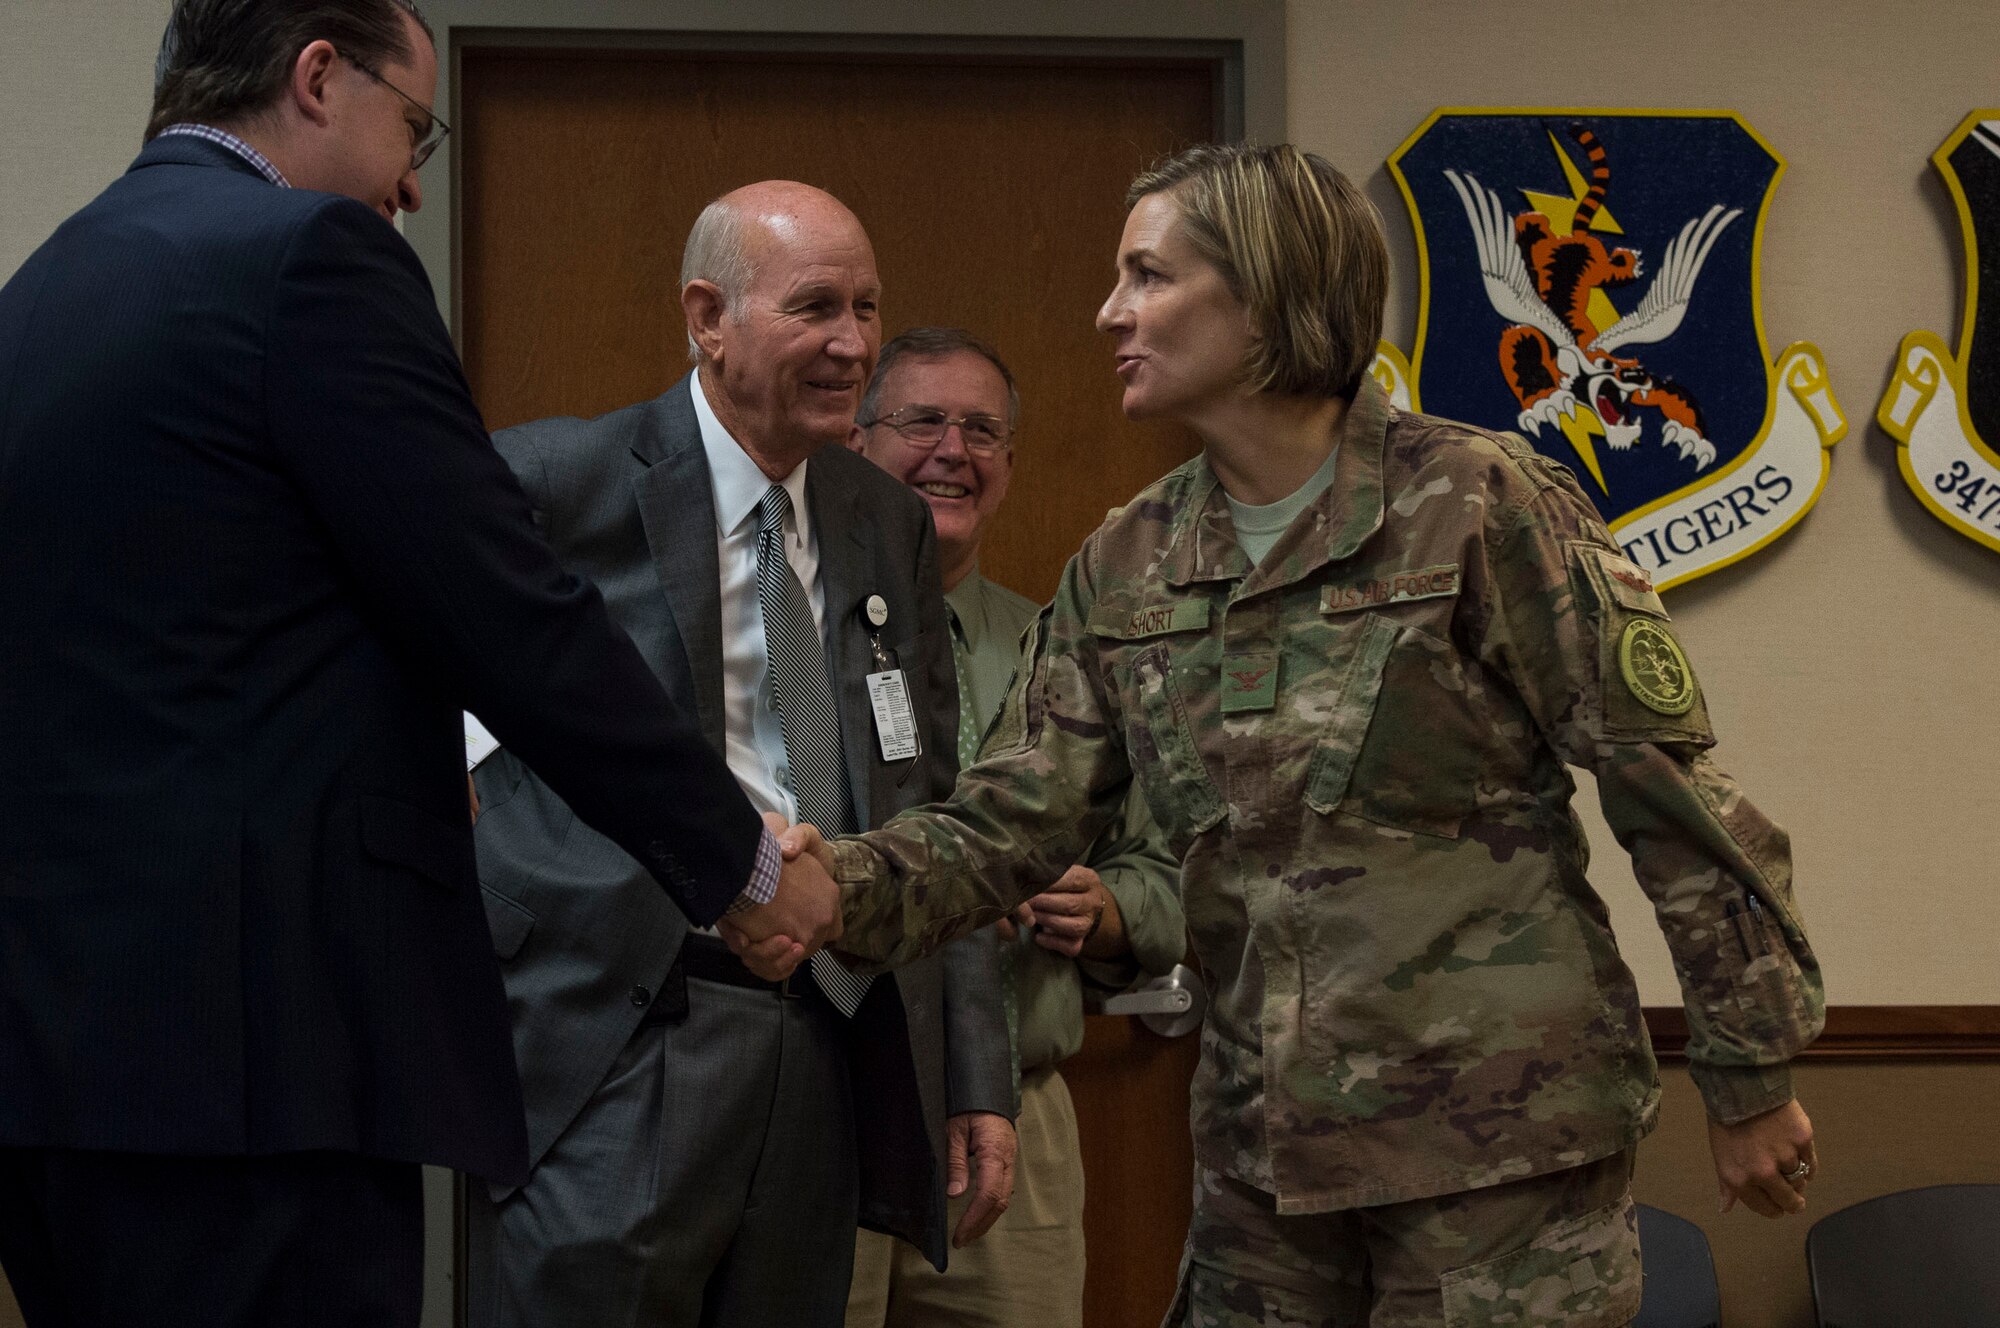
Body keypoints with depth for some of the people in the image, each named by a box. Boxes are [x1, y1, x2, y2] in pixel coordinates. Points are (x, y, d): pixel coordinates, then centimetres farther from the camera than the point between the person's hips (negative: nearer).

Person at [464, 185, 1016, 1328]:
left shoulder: (891, 528, 16)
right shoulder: (563, 482, -4)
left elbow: (935, 813, 19)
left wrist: (977, 1076, 14)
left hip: (830, 1050, 6)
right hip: (619, 1049, -6)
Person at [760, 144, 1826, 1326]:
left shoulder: (1476, 505, -10)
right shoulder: (1125, 572, 8)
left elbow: (1675, 799, -8)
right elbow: (1008, 825, 3)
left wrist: (1751, 1082, -6)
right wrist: (847, 885, -17)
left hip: (1500, 1141, -5)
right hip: (1266, 1151, 6)